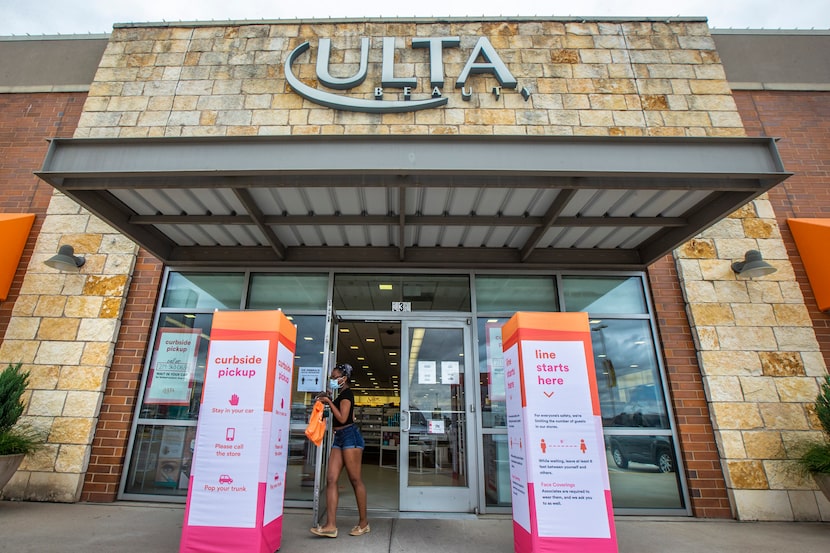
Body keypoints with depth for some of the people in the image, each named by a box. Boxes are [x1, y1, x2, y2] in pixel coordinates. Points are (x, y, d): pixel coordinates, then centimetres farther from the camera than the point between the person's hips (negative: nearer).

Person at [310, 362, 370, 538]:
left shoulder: (346, 393, -8)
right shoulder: (341, 395, 19)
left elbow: (342, 418, -17)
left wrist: (329, 401, -11)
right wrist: (328, 402, 18)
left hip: (350, 436, -9)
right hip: (339, 438, 9)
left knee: (355, 479, -2)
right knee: (331, 479, -1)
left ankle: (364, 522, 8)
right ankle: (331, 525, -3)